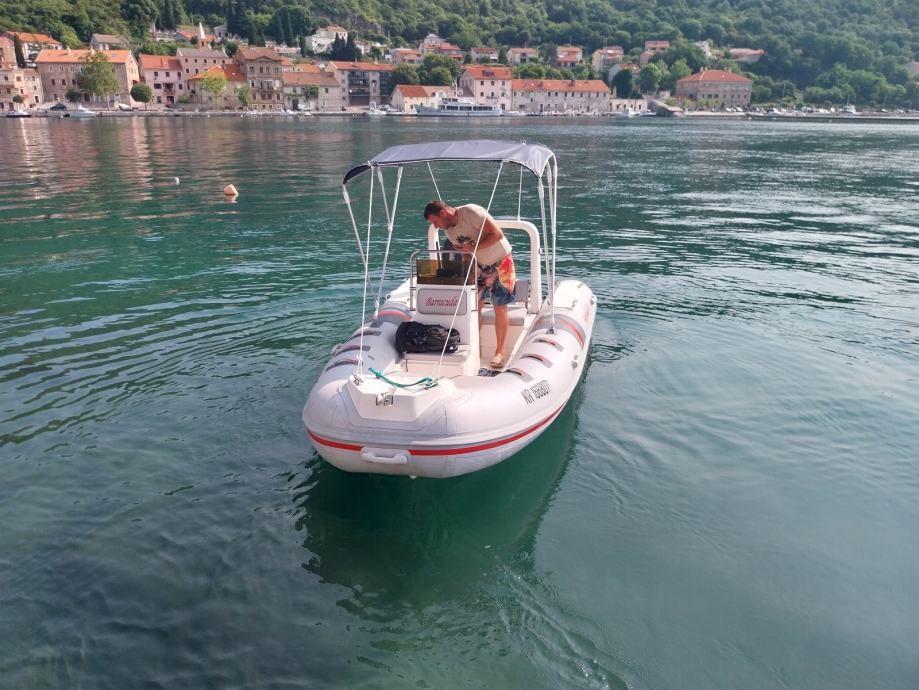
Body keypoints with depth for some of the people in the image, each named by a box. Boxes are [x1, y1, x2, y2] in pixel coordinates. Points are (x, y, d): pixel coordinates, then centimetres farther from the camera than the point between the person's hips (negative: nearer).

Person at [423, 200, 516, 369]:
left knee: (500, 308, -2)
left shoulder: (471, 212, -26)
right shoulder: (448, 230, -3)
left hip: (500, 262, -7)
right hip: (480, 266, 7)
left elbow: (497, 234, -29)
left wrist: (472, 248, -31)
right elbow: (461, 251, 5)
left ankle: (500, 353, 6)